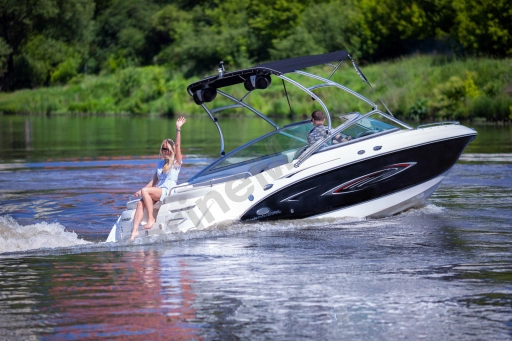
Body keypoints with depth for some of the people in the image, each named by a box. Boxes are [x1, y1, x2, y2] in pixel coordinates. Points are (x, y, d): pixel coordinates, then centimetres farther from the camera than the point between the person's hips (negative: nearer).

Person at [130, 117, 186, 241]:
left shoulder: (176, 162, 6)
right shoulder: (160, 164, 24)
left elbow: (177, 145, -8)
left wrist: (178, 129, -16)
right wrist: (141, 191, 12)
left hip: (169, 191, -6)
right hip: (157, 191, 6)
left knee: (145, 191, -31)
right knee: (140, 202, -24)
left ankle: (151, 218, -26)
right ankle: (135, 230, -36)